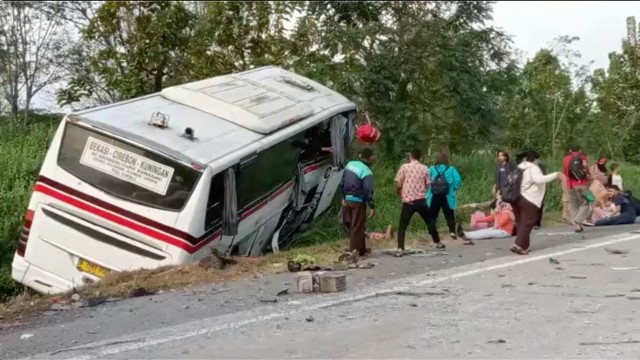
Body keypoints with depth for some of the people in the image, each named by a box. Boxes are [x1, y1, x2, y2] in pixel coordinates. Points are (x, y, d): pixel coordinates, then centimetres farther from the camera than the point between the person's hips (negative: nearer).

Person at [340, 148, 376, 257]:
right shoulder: (367, 172, -15)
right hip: (358, 201, -7)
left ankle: (361, 249, 26)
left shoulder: (350, 164, 6)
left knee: (352, 226, 15)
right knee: (357, 228, 1)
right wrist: (372, 207, -15)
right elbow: (368, 191, -19)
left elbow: (343, 182, 11)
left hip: (348, 199, 7)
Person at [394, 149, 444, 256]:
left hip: (408, 201, -3)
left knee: (402, 226, 1)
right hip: (421, 200, 3)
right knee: (430, 222, 21)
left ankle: (400, 250, -11)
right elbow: (427, 185, 9)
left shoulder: (404, 167, -4)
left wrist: (399, 194, 16)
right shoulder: (424, 168, 5)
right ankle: (438, 243, 34)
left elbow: (398, 185, -4)